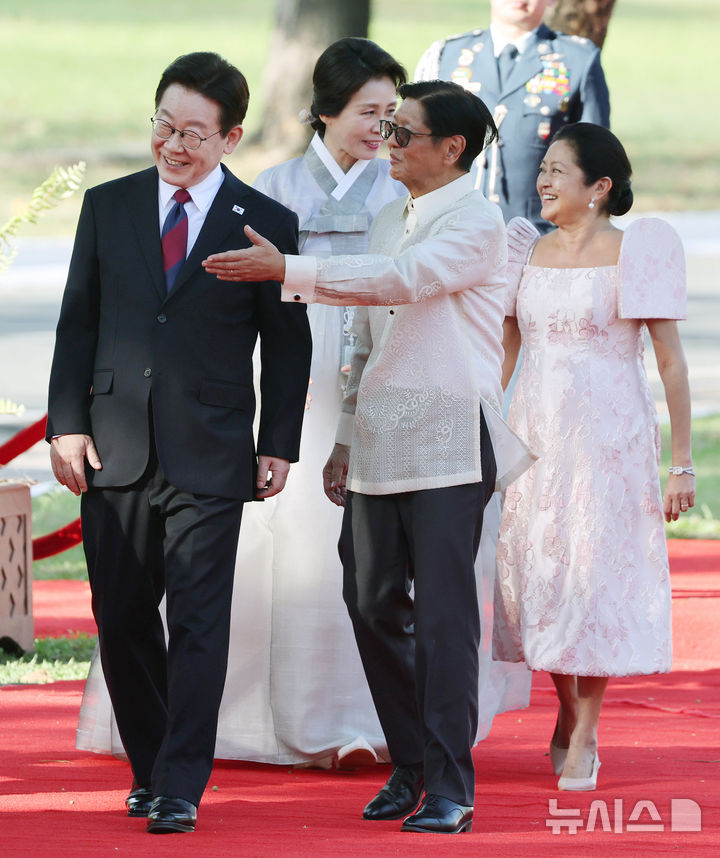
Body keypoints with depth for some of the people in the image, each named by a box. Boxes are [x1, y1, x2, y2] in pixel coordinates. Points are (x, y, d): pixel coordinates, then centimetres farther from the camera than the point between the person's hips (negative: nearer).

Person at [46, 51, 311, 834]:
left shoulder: (266, 225, 2)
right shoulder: (108, 207, 8)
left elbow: (287, 345, 5)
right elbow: (77, 323, 9)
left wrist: (279, 445, -1)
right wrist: (67, 423, 0)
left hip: (210, 455, -3)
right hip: (115, 447, 3)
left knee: (198, 623, -6)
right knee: (122, 621, 7)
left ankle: (180, 789, -3)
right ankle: (150, 769, 22)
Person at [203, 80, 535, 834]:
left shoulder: (476, 222, -8)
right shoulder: (389, 220, 18)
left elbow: (402, 279, -23)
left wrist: (285, 271, -26)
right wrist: (346, 439, 20)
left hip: (449, 440, -8)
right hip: (382, 443, 8)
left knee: (444, 611, -7)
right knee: (372, 602, 8)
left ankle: (450, 786, -3)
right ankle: (410, 765, 21)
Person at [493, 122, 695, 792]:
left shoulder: (637, 251, -6)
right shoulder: (528, 251, 8)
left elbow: (671, 359, -6)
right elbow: (503, 350, 15)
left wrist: (681, 461, -9)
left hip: (609, 435, -5)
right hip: (535, 432, 5)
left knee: (596, 574, -5)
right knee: (538, 570, 5)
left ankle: (584, 737, 1)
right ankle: (567, 712, 24)